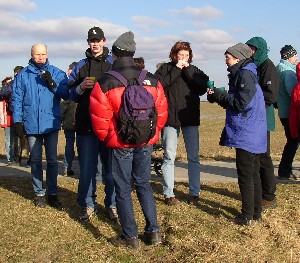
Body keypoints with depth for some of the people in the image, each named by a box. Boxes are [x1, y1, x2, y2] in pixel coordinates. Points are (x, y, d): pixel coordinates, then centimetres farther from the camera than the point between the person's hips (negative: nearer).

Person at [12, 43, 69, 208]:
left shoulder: (57, 73, 2)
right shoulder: (23, 75, 3)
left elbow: (66, 95, -4)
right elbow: (17, 99, 2)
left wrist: (52, 84, -18)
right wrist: (17, 121, -4)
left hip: (51, 124, 0)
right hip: (31, 125, 1)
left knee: (52, 160, 6)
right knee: (35, 160, 9)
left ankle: (52, 194, 16)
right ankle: (39, 193, 20)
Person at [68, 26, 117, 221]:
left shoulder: (114, 64, 8)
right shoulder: (81, 66, 14)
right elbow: (71, 95, 12)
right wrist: (81, 87, -8)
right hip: (86, 124, 2)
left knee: (111, 167, 4)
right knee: (86, 167, 3)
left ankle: (113, 205, 16)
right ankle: (88, 205, 15)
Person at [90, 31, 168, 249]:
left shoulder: (105, 83, -11)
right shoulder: (152, 81, 1)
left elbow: (99, 119, -11)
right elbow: (162, 112, 3)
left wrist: (106, 138, 7)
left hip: (120, 144, -4)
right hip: (146, 143, 4)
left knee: (123, 189, 8)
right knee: (144, 184, 17)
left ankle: (130, 236, 12)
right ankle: (153, 231, 17)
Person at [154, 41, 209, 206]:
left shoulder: (194, 70, 10)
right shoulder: (165, 69, 4)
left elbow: (204, 87, -7)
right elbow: (158, 86, -14)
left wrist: (187, 71, -9)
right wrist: (176, 70, -12)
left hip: (191, 118, 2)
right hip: (170, 118, -2)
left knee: (193, 157, 5)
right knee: (169, 157, 3)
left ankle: (194, 193, 15)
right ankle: (168, 194, 11)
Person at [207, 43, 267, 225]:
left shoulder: (245, 75, -14)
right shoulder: (241, 74, 17)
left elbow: (242, 103, -22)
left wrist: (220, 96, -10)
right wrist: (219, 97, 6)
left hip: (246, 134, -10)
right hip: (254, 135, 10)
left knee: (245, 175, -3)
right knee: (254, 174, 14)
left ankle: (247, 216, 5)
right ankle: (256, 212, 23)